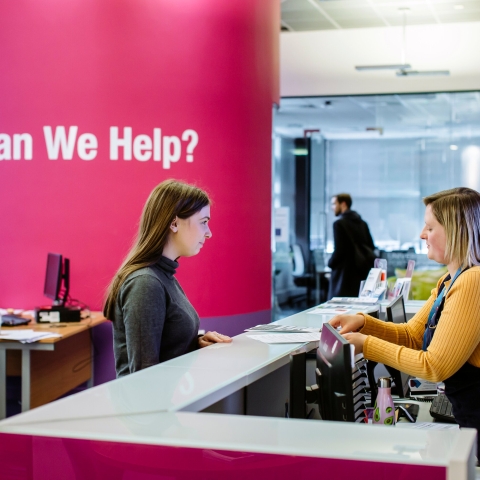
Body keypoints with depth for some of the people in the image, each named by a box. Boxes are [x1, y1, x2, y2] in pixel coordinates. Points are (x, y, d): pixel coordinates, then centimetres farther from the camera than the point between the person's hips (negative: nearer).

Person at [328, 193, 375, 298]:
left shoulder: (339, 223, -11)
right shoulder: (362, 223, 11)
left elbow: (339, 250, -16)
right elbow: (371, 246, 12)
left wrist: (330, 263, 0)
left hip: (344, 272, -8)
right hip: (360, 271, 8)